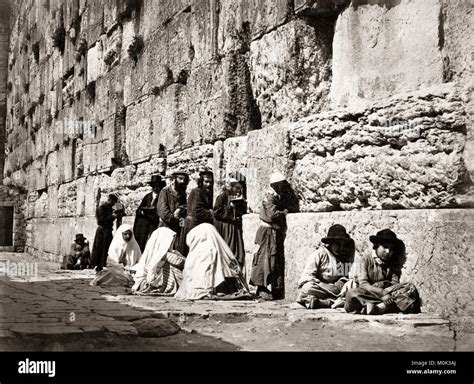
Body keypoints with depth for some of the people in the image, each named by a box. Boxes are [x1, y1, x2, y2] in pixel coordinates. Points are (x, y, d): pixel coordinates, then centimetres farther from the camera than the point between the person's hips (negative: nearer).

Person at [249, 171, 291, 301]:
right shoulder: (270, 197, -13)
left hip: (277, 233, 10)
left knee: (279, 260, 11)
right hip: (269, 232, -10)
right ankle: (261, 289, -3)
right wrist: (284, 212, -9)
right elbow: (272, 215, -23)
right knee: (267, 259, -8)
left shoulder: (278, 197, 16)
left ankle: (277, 291, 17)